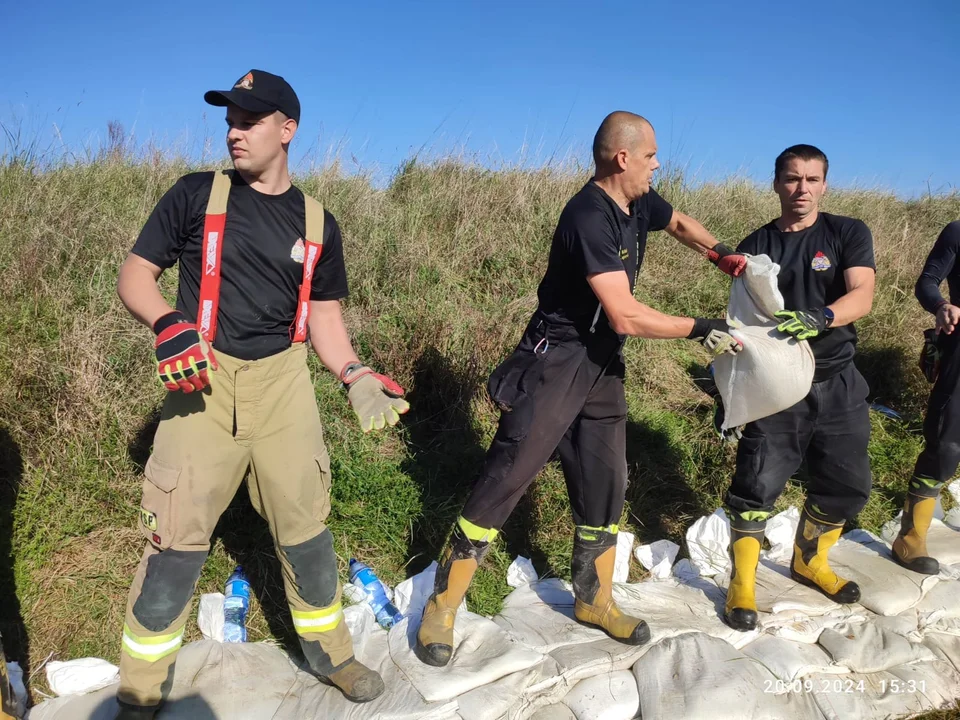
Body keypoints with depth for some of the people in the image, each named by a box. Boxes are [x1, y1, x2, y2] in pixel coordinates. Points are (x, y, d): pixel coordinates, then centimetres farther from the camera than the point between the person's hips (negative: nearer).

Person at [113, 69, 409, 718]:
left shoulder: (317, 223, 7)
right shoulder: (196, 195, 0)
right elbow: (134, 276, 2)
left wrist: (356, 376, -5)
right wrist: (167, 322, -20)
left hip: (283, 384, 2)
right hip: (204, 382, -2)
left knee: (305, 529, 11)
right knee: (177, 541, 0)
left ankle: (330, 652, 33)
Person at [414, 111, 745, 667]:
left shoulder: (639, 204, 6)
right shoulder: (589, 218, -22)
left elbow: (679, 222, 30)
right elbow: (626, 315, -26)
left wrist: (723, 255, 13)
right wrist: (701, 329, -16)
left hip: (602, 363, 9)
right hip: (556, 360, -8)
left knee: (605, 485, 11)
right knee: (507, 478, -7)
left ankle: (595, 600, 29)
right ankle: (443, 606, 5)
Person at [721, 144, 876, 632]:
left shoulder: (848, 234, 2)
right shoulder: (756, 246, 4)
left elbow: (862, 295, -14)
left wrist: (819, 318, -35)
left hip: (837, 384, 2)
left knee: (847, 485, 9)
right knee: (758, 483, -8)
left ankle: (809, 562, 35)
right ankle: (741, 584, 10)